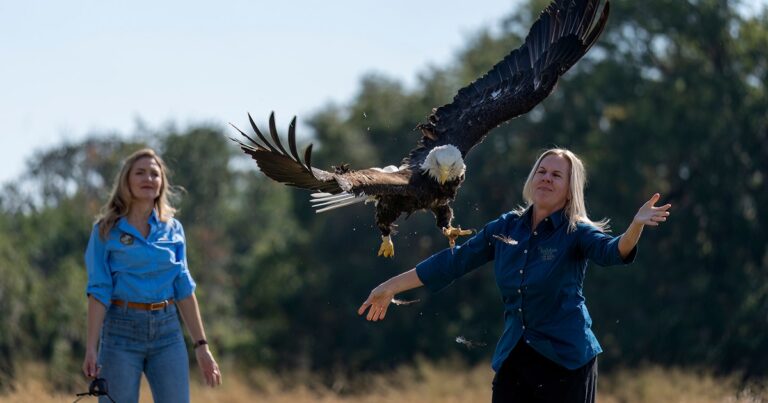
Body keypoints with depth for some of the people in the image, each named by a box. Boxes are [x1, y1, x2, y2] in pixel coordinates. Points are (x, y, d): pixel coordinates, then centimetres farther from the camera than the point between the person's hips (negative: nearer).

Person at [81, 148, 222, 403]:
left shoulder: (173, 229, 10)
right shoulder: (106, 231, 0)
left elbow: (184, 289, 11)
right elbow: (99, 291, -5)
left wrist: (201, 345, 7)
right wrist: (91, 347, -12)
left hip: (167, 331, 3)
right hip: (121, 331, -3)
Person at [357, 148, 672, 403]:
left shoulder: (576, 232, -6)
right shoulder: (505, 227, 7)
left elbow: (613, 251, -26)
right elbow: (453, 261, 13)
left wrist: (636, 226, -48)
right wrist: (391, 286, 17)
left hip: (565, 361, -4)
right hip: (514, 359, 5)